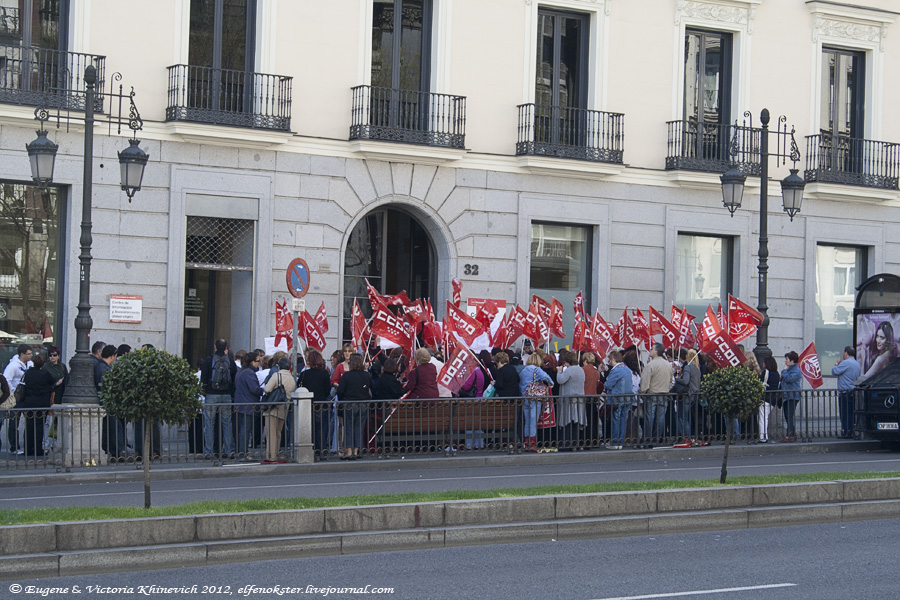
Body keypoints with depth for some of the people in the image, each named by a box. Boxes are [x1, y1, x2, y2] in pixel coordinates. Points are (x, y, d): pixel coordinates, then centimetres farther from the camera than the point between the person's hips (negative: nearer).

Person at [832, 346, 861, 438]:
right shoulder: (857, 364, 16)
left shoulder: (846, 363, -14)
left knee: (844, 414, -5)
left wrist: (837, 363, 6)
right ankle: (851, 432, 11)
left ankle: (845, 433, -6)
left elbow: (834, 371, -12)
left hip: (845, 393, -9)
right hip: (853, 392, 9)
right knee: (851, 413, 10)